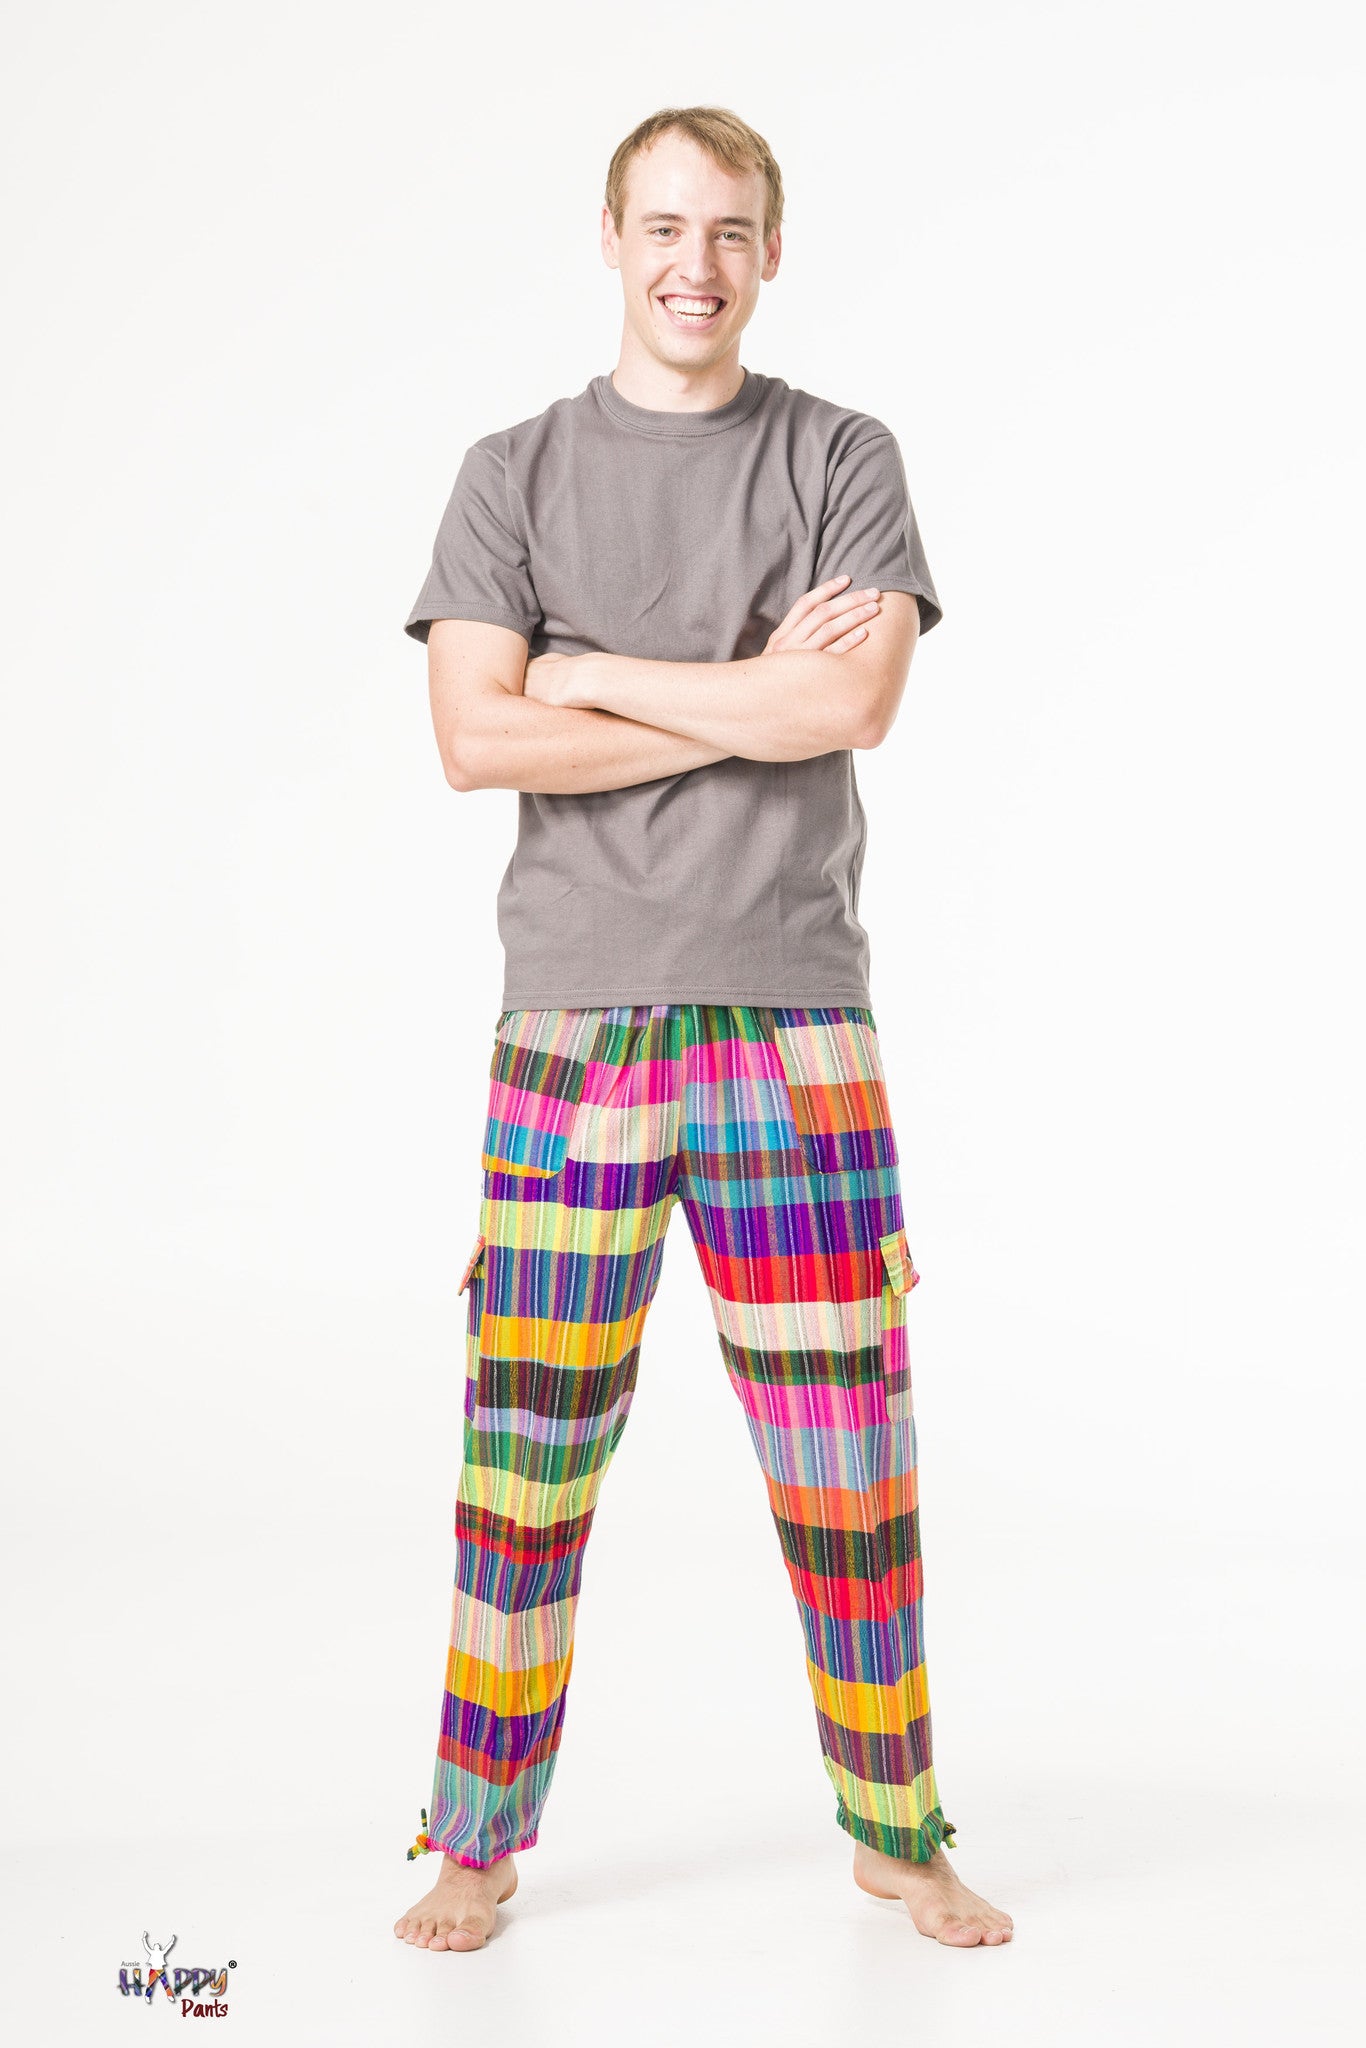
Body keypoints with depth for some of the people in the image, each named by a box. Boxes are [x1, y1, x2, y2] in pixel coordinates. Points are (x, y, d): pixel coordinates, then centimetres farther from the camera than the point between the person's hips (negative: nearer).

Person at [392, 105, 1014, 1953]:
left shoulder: (845, 462, 9)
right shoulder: (516, 473, 10)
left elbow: (855, 705, -9)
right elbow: (477, 739, -5)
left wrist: (597, 678, -6)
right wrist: (750, 703, -8)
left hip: (794, 1013, 0)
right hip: (569, 1015, 0)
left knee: (848, 1445, 3)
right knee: (528, 1448, 3)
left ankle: (897, 1832, 21)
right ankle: (478, 1846, 19)